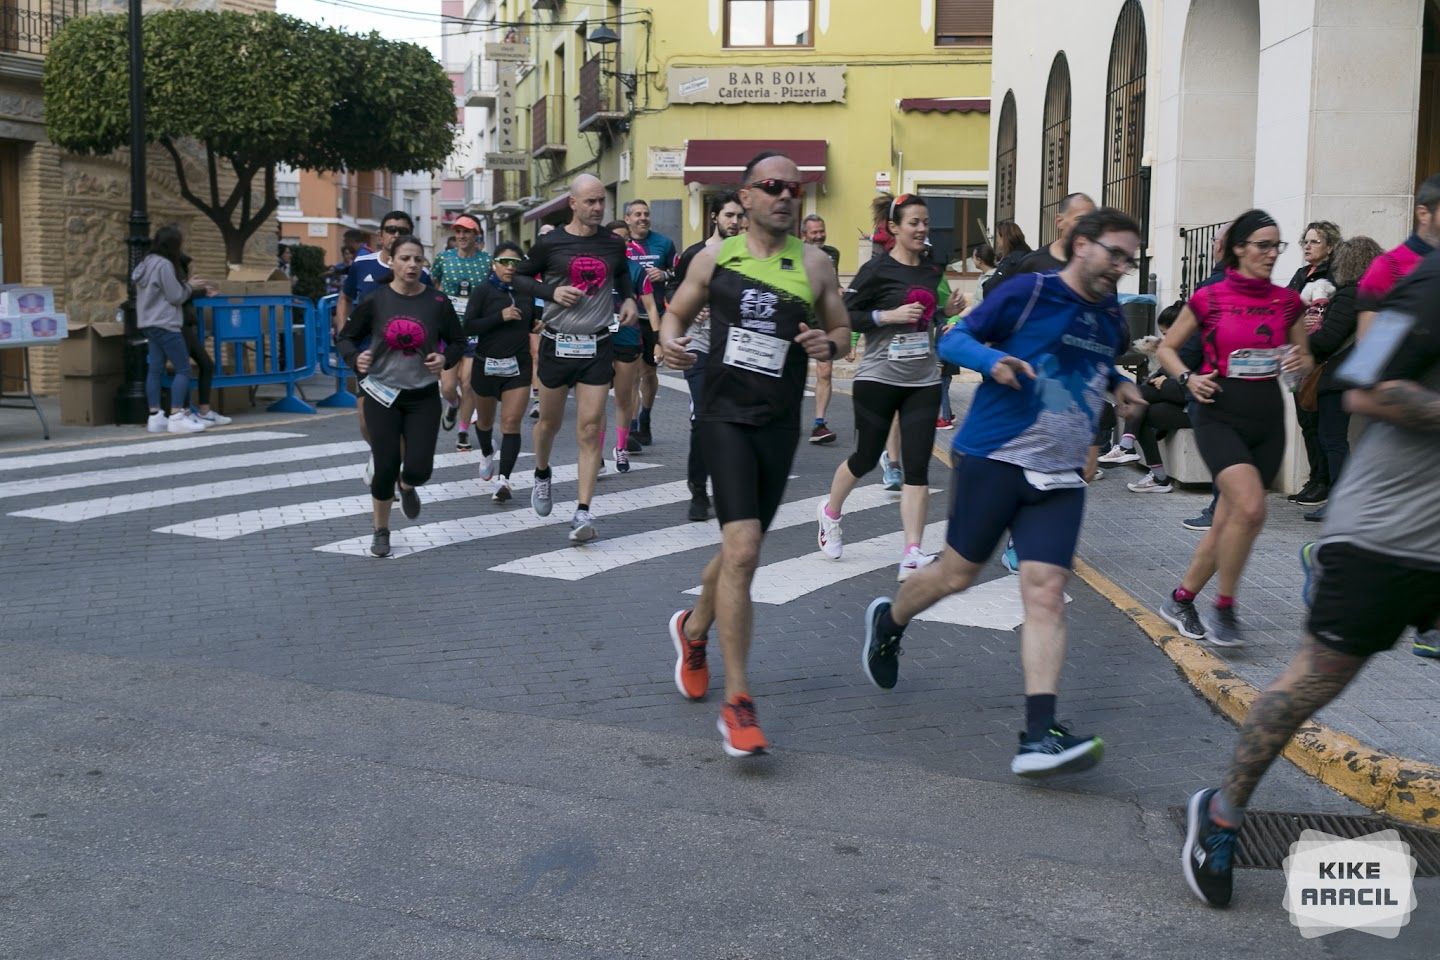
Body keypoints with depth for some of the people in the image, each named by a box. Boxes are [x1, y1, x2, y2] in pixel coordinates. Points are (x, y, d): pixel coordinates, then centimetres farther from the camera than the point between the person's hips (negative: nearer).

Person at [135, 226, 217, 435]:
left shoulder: (147, 263, 15)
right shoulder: (164, 265, -14)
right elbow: (176, 297, -14)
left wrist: (196, 289, 13)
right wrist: (191, 286, 4)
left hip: (150, 324, 10)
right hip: (165, 324, -10)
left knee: (155, 369, 6)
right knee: (183, 368, -8)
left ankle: (155, 417, 4)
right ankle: (177, 416, -14)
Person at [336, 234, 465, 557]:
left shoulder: (437, 302, -4)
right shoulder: (375, 301, -6)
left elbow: (458, 341, 7)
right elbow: (345, 338, 3)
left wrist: (446, 359, -13)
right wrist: (355, 358, -17)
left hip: (424, 397, 1)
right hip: (383, 395, -1)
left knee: (419, 468, -8)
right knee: (385, 468, -2)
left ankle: (407, 487, 33)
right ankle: (381, 531, 22)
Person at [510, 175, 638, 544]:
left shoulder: (613, 244, 4)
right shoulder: (551, 243, -4)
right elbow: (519, 277, 4)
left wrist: (628, 298, 5)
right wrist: (552, 292, -13)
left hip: (597, 347, 1)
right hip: (557, 344, -1)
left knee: (590, 428, -7)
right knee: (549, 420, 14)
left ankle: (582, 513, -8)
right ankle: (541, 475, 45)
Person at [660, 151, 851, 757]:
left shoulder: (814, 264, 6)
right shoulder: (715, 257, 4)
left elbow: (842, 331, 14)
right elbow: (677, 311, 16)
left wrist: (827, 346, -10)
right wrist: (670, 342, -7)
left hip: (780, 425, 3)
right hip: (725, 416, -3)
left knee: (739, 551, 15)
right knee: (742, 550, -17)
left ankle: (693, 629, 48)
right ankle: (737, 703, -12)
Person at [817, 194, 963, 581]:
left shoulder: (932, 270, 9)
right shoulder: (877, 270, -9)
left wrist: (946, 311, 5)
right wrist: (889, 316, -20)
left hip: (923, 381, 4)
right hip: (878, 378, -4)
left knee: (917, 467, -4)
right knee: (866, 458, 10)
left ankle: (912, 555, -6)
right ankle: (830, 511, 39)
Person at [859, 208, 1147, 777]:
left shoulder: (1111, 319, 12)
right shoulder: (1027, 294, -6)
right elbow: (953, 341, -3)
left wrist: (1118, 386, 11)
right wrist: (991, 359, -23)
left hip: (1060, 479, 4)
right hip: (994, 458, -4)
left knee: (1046, 592, -10)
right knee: (957, 574, 7)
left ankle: (1038, 737, -15)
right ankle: (888, 621, 40)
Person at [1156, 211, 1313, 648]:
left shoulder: (1287, 301, 6)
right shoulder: (1209, 299, -4)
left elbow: (1304, 358, 17)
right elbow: (1166, 348, 8)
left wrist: (1299, 363, -6)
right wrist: (1188, 378, -10)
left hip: (1267, 418, 5)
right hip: (1219, 414, -5)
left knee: (1229, 520, 7)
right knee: (1250, 508, -23)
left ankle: (1180, 600, 24)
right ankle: (1225, 610, -7)